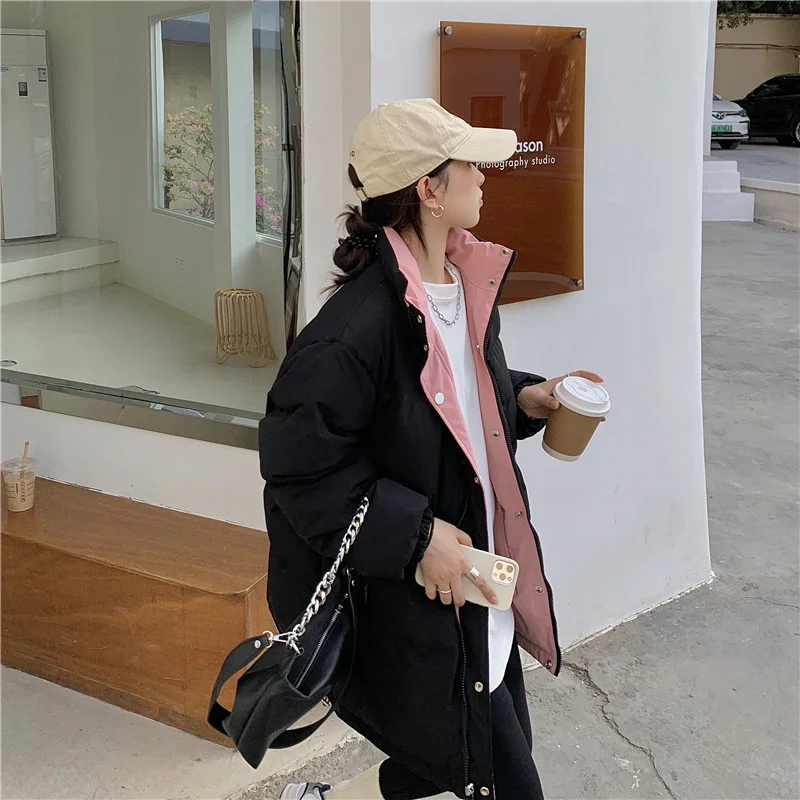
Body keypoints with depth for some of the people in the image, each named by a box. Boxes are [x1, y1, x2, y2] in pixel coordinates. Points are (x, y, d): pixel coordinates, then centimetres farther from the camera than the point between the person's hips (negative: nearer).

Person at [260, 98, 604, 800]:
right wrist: (416, 534, -23)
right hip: (409, 603, -9)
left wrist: (527, 399, 0)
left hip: (476, 575, 9)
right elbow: (300, 466, -23)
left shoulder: (466, 281, 3)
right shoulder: (357, 327, -26)